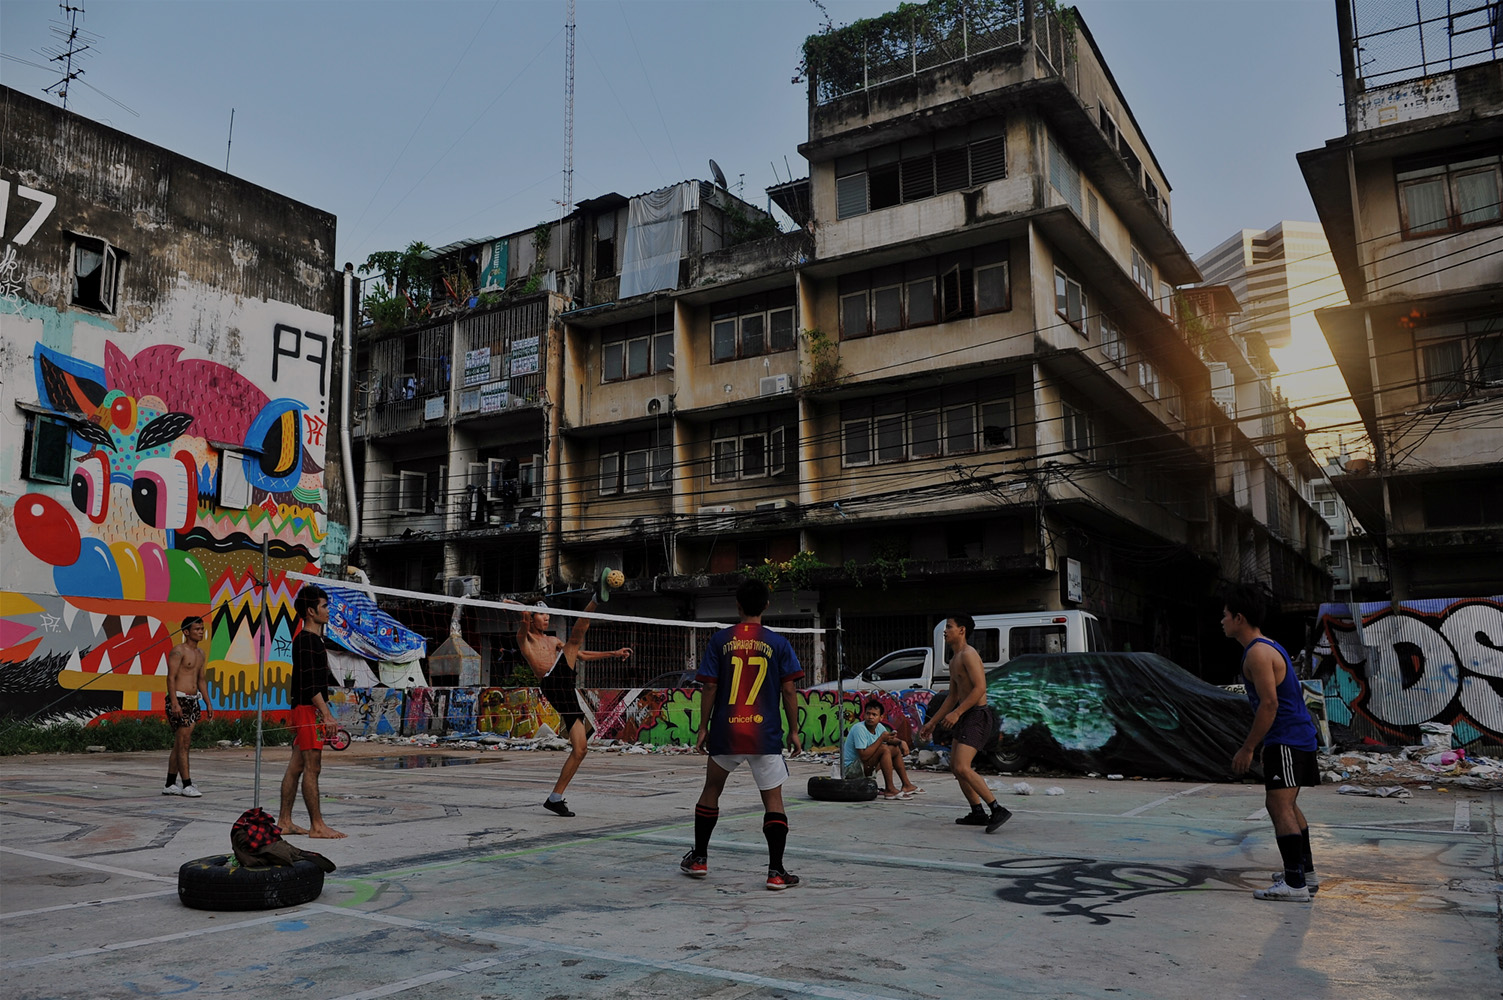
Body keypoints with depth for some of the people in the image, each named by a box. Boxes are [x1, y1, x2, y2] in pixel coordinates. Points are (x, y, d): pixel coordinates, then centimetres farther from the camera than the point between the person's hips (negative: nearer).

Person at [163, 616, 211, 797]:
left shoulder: (200, 653, 16)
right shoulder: (178, 651, -9)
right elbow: (171, 678, -15)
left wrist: (207, 703, 18)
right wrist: (174, 702, -23)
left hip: (193, 700, 8)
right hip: (179, 699, -8)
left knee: (180, 744, 10)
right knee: (183, 743, -7)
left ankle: (170, 785, 16)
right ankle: (186, 785, -5)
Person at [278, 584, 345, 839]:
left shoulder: (312, 637, 12)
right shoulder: (307, 641, -15)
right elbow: (311, 684, -21)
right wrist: (327, 714, -23)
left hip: (304, 710, 10)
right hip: (309, 710, -10)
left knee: (296, 767, 12)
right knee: (312, 768, -8)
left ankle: (284, 821, 16)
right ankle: (317, 825, -5)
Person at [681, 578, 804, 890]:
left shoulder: (719, 640, 1)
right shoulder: (778, 643, -1)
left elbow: (709, 688, 0)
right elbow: (789, 691, -2)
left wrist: (703, 728, 7)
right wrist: (794, 731, 6)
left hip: (725, 733, 2)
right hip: (766, 735, -1)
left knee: (711, 790, 20)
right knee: (773, 799, 5)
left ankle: (698, 858, 28)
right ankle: (776, 871, 2)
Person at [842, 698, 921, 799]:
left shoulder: (879, 727, 0)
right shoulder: (859, 729, -25)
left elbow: (890, 739, 20)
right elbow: (864, 756, -31)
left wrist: (902, 742, -3)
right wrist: (881, 739, -27)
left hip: (865, 766, 9)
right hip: (850, 769, -9)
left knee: (896, 749, 12)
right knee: (884, 749, -26)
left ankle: (906, 785, 19)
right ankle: (889, 790, -23)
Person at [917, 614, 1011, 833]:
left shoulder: (968, 655, -14)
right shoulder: (954, 661, 17)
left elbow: (980, 687, -24)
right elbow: (953, 696, 24)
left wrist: (956, 713, -27)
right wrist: (932, 722, 24)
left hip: (977, 716, -10)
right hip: (965, 717, 10)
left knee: (962, 768, -19)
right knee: (955, 767, 13)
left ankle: (997, 810, -16)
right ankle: (978, 813, 20)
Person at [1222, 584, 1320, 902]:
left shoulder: (1258, 653, -16)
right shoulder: (1268, 647, 17)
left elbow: (1269, 703, -22)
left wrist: (1247, 748, -18)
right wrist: (1255, 744, 24)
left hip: (1286, 740, -11)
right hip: (1299, 736, 11)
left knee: (1279, 805, -11)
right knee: (1287, 806, 20)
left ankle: (1295, 884, -11)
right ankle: (1306, 872, 29)